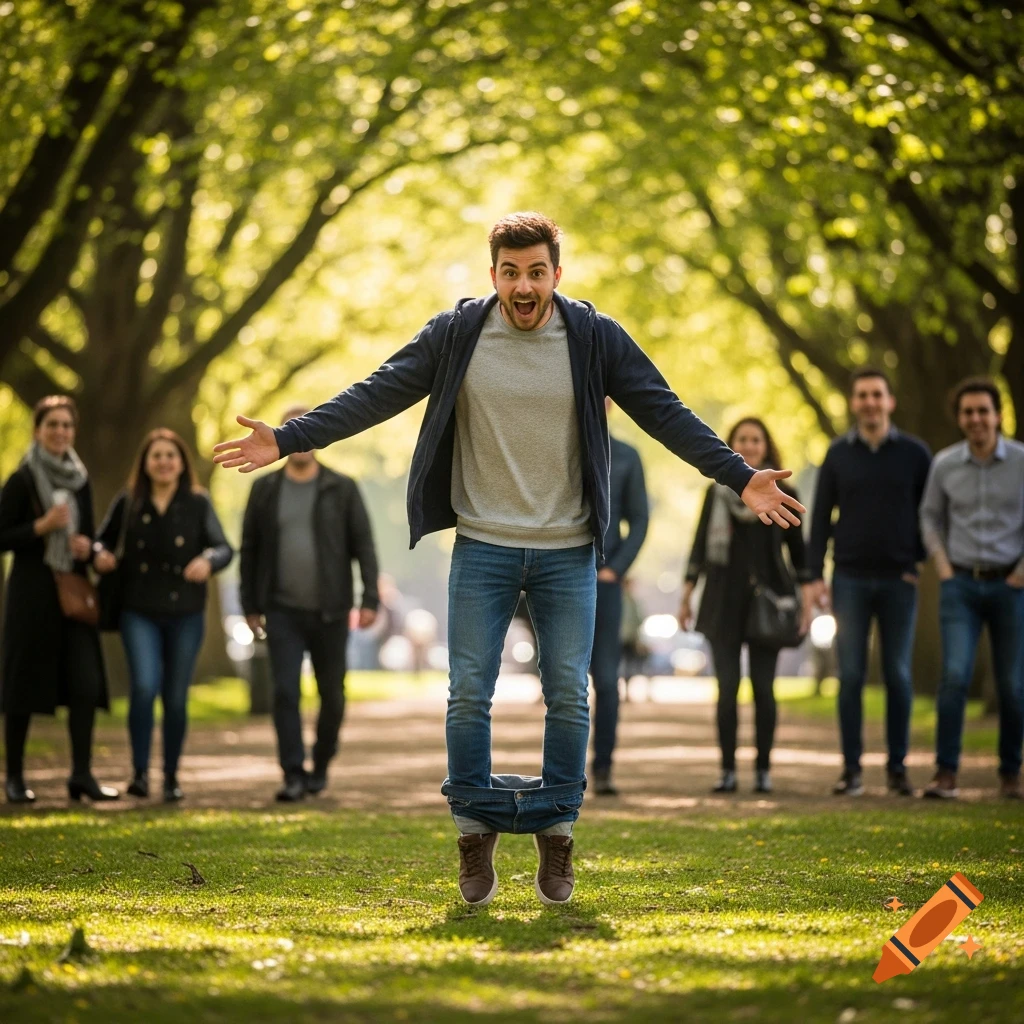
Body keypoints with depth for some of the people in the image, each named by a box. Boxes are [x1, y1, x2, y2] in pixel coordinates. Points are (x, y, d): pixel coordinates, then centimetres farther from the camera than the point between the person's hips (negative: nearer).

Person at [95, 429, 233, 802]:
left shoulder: (197, 503, 2)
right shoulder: (127, 503, 3)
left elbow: (224, 547, -5)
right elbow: (104, 539, 13)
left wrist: (209, 560, -27)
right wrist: (101, 555, -9)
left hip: (186, 614, 1)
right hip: (140, 613, -1)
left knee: (176, 698, 6)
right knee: (145, 685, -19)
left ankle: (171, 777, 20)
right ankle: (139, 771, -8)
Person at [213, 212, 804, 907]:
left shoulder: (596, 339, -2)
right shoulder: (455, 335, -2)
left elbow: (665, 413, -1)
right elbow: (375, 396, -1)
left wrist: (739, 476, -9)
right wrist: (287, 441, -7)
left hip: (567, 551, 0)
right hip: (482, 546, 0)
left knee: (568, 696, 2)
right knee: (469, 694, -1)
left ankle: (556, 832, 14)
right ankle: (476, 830, 10)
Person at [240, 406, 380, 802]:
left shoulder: (341, 489, 1)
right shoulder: (265, 489, 5)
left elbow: (364, 546, -1)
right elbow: (250, 549, 8)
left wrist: (370, 599, -9)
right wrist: (250, 606, 5)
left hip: (329, 612, 0)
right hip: (282, 611, 0)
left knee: (331, 695, 7)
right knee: (285, 692, -9)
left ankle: (321, 766, 25)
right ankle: (293, 773, -6)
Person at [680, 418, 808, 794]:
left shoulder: (782, 494, 5)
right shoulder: (717, 492, 8)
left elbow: (797, 548, 9)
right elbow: (700, 545, 11)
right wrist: (686, 595, 6)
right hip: (724, 600, 1)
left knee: (763, 686, -2)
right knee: (728, 685, -4)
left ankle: (763, 769, 5)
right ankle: (728, 770, 0)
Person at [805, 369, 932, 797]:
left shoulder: (914, 454, 3)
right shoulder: (838, 454, 5)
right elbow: (821, 518, 5)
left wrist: (918, 562, 0)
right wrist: (814, 577, -1)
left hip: (898, 581, 0)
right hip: (850, 579, 0)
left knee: (898, 675, 0)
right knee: (850, 675, -2)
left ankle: (898, 766, 8)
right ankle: (852, 769, 2)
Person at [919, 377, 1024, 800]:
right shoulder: (945, 464, 1)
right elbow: (931, 516, 15)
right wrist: (942, 567, 4)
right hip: (961, 585, 1)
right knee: (955, 675, -15)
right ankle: (946, 773, -13)